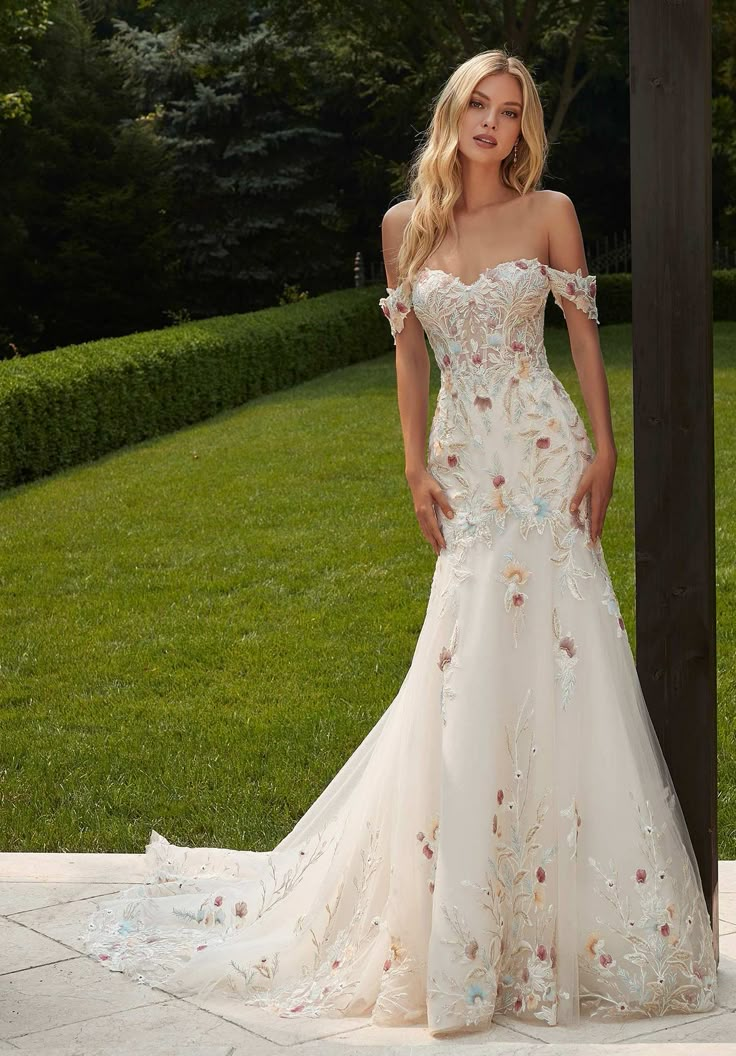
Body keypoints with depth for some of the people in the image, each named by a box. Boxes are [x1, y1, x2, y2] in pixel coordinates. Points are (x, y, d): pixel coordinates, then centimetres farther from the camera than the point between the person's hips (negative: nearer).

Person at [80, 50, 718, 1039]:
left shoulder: (549, 212, 2)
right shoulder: (406, 225, 7)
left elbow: (584, 333, 3)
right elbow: (410, 352, 10)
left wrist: (605, 449, -5)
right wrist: (415, 467, 4)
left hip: (545, 455, -1)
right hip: (466, 464, 1)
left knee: (553, 663, -1)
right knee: (469, 680, 1)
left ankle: (567, 914, 13)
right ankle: (465, 929, 14)